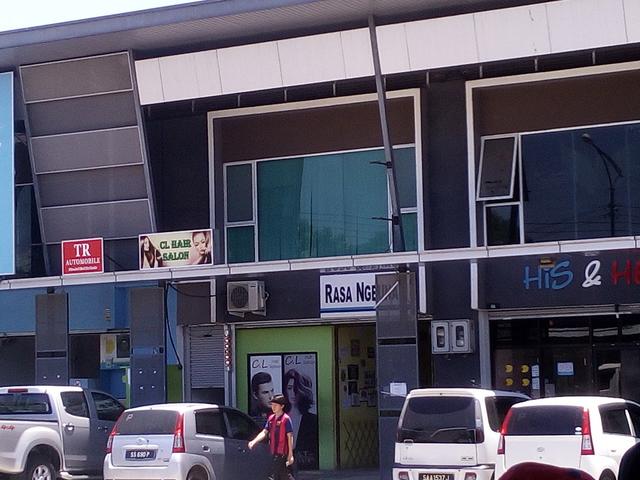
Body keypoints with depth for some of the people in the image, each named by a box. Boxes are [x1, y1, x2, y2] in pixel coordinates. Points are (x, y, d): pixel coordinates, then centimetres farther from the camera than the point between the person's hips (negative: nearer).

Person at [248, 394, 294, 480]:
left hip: (281, 453, -7)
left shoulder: (286, 419, -10)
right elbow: (264, 432, 9)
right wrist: (254, 441, -8)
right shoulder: (271, 418, 12)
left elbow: (290, 437, -11)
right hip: (273, 452, 7)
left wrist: (290, 454, -14)